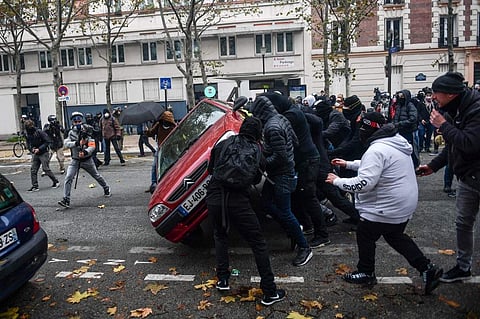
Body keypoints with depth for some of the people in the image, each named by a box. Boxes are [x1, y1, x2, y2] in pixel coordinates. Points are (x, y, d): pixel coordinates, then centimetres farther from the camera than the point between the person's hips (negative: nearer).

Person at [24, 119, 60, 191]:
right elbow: (28, 145, 15)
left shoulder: (39, 132, -14)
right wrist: (32, 149, -7)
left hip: (43, 153, -6)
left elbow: (48, 141, -15)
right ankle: (35, 186, 6)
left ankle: (56, 182, 9)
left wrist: (39, 149, -18)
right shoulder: (28, 135, 5)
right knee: (33, 170, 1)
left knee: (46, 169, -7)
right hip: (35, 154, 6)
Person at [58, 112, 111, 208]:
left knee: (97, 176, 15)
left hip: (87, 160, -2)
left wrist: (85, 152, -40)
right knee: (68, 178, -14)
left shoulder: (87, 132, -12)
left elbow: (92, 146, -22)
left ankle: (106, 189, 40)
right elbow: (66, 143, -17)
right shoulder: (70, 132, -2)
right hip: (75, 160, 2)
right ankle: (66, 200, -11)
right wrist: (77, 143, -33)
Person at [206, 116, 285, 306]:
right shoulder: (255, 148, 5)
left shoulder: (223, 143, 13)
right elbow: (256, 178, 9)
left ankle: (222, 279, 28)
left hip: (214, 198, 4)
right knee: (258, 243, 7)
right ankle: (269, 292, 10)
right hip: (238, 200, -4)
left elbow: (210, 169, 21)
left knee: (220, 235, 30)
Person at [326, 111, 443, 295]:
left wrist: (337, 181, -19)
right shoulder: (396, 142, 9)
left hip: (388, 208, -10)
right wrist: (348, 164, 19)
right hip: (405, 204, 10)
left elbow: (364, 183, -31)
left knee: (365, 234, 11)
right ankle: (427, 269, 25)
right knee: (395, 236, 27)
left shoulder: (376, 150, -25)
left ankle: (366, 273, 28)